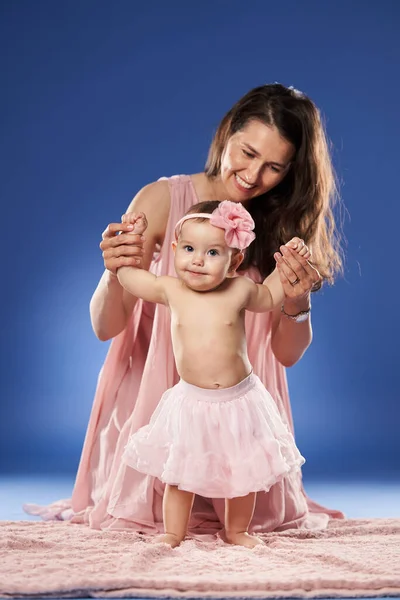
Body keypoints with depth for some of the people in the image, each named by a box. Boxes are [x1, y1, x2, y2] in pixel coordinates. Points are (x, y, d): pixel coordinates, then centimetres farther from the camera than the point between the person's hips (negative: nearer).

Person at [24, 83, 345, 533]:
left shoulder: (284, 223, -4)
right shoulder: (163, 200, -11)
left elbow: (287, 354, -2)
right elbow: (105, 327, -13)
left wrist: (297, 303, -23)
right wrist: (114, 275, -34)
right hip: (158, 397, -1)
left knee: (255, 513, -10)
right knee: (151, 512, -11)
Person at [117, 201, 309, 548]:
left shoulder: (240, 290, -6)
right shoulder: (170, 291, -5)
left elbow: (269, 296, 16)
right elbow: (126, 275, 10)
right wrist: (132, 236, 7)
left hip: (239, 401, 1)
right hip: (191, 402, 0)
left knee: (245, 473, 13)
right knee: (179, 474, 8)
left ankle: (237, 531, 34)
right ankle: (173, 533, 26)